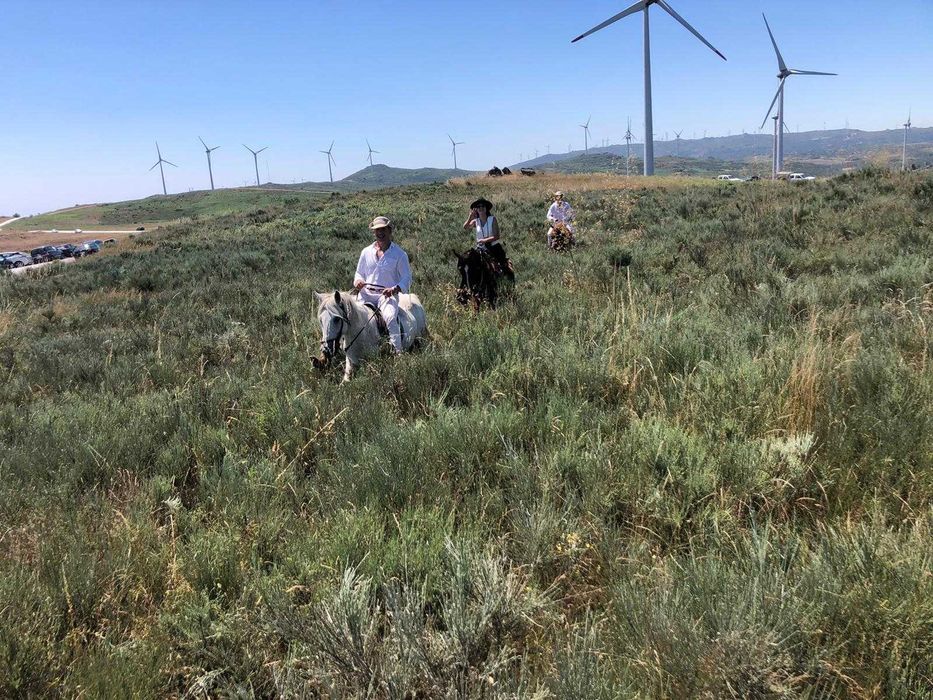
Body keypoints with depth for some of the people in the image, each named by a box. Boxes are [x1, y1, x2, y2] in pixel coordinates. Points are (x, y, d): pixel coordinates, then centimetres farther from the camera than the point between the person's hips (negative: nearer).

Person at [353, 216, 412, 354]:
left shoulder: (400, 254, 3)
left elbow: (407, 278, 1)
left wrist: (394, 289, -18)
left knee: (390, 318, -32)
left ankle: (397, 351, -24)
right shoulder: (366, 252, 13)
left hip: (387, 295, -4)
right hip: (366, 293, 4)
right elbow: (359, 273, 22)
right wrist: (358, 281, -3)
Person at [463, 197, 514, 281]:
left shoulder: (492, 219, -6)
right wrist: (470, 218, -23)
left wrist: (485, 240, -24)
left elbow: (496, 237, -13)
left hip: (494, 247, -3)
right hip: (481, 249, 3)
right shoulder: (475, 221, 4)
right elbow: (465, 228, -14)